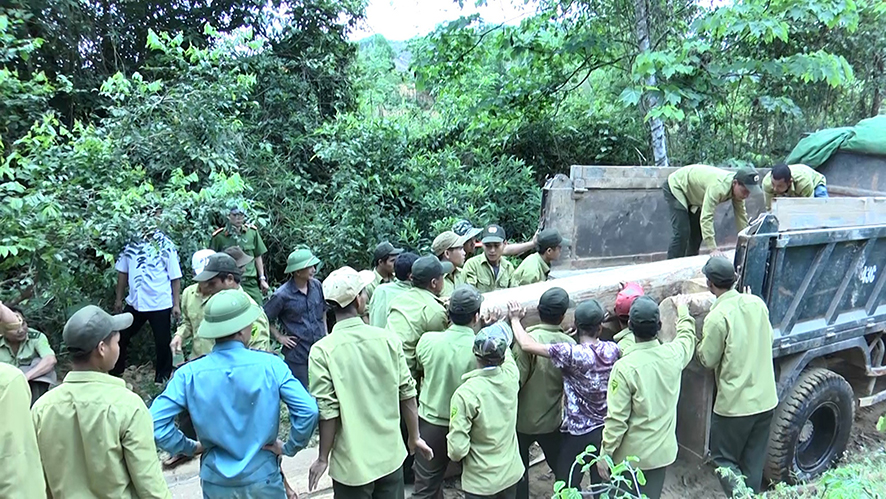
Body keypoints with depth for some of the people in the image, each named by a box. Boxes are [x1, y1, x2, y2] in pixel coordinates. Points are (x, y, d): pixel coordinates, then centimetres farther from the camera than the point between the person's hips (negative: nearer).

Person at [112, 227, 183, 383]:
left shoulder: (165, 246, -9)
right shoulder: (130, 244, 3)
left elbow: (175, 278, -8)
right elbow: (123, 272, 12)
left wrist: (176, 304, -10)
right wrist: (119, 299, 12)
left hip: (160, 304, -4)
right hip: (134, 302, 4)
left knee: (163, 343, 6)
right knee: (120, 337, 16)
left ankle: (162, 380, 22)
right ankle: (115, 373, 38)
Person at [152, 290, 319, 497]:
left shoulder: (189, 373, -13)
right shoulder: (270, 364, -17)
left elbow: (155, 421, -15)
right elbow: (308, 410, -22)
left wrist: (189, 448, 0)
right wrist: (289, 448, -5)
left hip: (216, 482, 1)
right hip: (262, 478, -1)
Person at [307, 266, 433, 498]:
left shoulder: (322, 350, -16)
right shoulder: (387, 339, -9)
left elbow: (327, 411, -16)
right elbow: (406, 394, -4)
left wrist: (323, 458, -2)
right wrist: (415, 437, 10)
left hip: (352, 463, -2)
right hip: (390, 455, 2)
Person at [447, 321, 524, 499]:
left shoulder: (466, 393, -27)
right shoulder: (511, 376, -13)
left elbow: (457, 448, -24)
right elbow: (506, 355, 12)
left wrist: (454, 454, -3)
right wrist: (498, 323, 17)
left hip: (481, 480, -5)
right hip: (511, 472, 5)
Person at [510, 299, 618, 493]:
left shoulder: (572, 353, -24)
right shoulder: (612, 349, -7)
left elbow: (527, 345, -25)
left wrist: (514, 319, -11)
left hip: (579, 433, -5)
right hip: (606, 430, 5)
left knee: (569, 487, 12)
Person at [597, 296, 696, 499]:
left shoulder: (625, 367, -24)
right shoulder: (673, 354, -9)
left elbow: (616, 418, -20)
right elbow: (687, 334, 17)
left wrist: (604, 455, -8)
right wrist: (682, 308, 35)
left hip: (631, 454, -4)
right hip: (662, 450, 4)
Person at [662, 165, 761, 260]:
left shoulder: (738, 188, -14)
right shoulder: (718, 187, -40)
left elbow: (741, 215, -6)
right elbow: (706, 217, -45)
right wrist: (713, 249, -48)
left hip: (692, 193, 9)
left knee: (697, 232, 10)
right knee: (682, 232, -18)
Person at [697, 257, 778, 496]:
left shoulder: (717, 317, -20)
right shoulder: (757, 303, -1)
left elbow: (707, 360, -10)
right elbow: (769, 338, 14)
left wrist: (701, 340, 6)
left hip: (735, 403, -6)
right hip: (765, 398, 7)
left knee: (723, 458, 10)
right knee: (754, 462, 19)